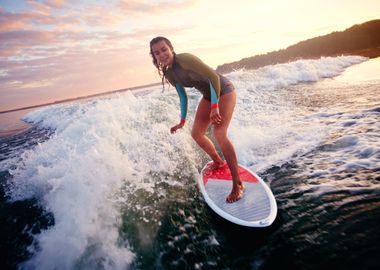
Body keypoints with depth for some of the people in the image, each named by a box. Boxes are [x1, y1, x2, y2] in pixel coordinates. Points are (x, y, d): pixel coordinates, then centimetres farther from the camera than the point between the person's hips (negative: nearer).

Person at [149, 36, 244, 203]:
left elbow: (214, 77, -27)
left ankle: (238, 185, -12)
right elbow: (183, 96, 9)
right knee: (196, 133, 6)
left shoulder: (185, 60, -25)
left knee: (219, 134, -21)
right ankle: (218, 162, 31)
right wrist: (182, 121, 9)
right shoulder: (168, 73, -1)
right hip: (208, 95, 8)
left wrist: (215, 107, -33)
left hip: (223, 90, -8)